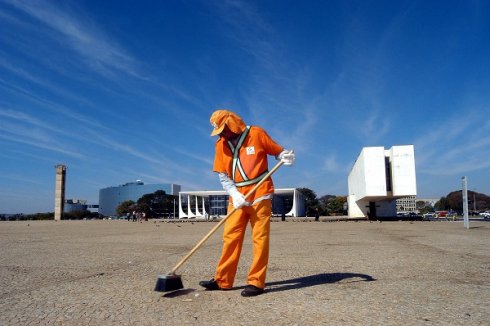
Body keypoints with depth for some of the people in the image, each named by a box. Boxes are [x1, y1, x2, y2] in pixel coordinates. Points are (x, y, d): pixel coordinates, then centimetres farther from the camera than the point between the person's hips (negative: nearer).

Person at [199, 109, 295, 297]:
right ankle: (223, 280, 14)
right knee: (230, 237, 6)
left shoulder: (256, 134, -5)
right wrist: (235, 195, -12)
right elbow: (222, 176, 3)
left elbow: (278, 152, 4)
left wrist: (287, 158, -20)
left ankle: (256, 282, 3)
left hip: (260, 195, -4)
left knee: (260, 238, -2)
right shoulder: (220, 144, 6)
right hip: (237, 197, 4)